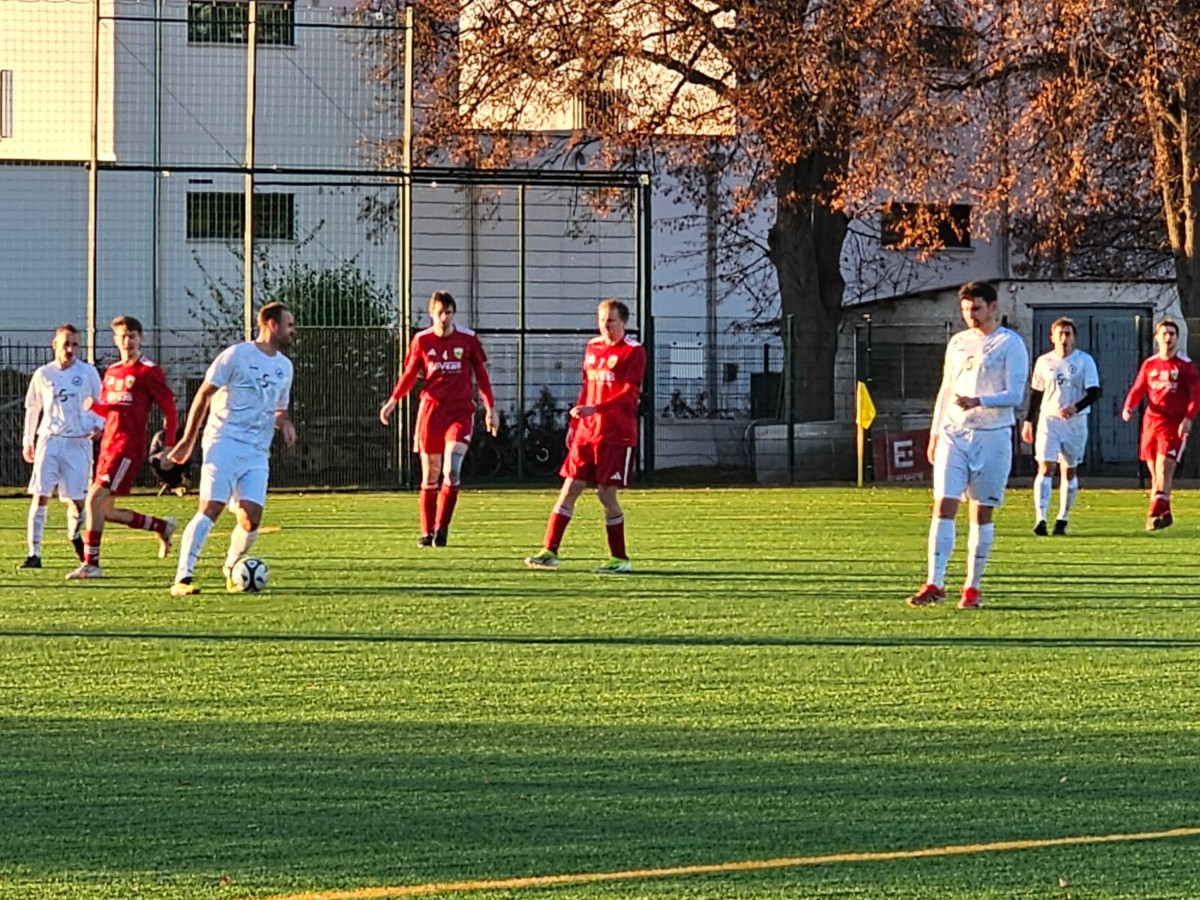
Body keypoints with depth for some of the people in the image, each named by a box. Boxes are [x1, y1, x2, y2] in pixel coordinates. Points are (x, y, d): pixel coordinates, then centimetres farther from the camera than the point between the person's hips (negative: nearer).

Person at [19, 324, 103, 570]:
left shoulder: (88, 372, 2)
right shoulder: (43, 375, 5)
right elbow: (32, 408, 17)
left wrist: (98, 424, -5)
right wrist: (28, 440, 18)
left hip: (78, 442, 0)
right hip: (49, 440, 0)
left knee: (77, 499, 1)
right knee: (40, 496, -9)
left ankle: (74, 536, 34)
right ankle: (34, 554, -8)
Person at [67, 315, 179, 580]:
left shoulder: (149, 372, -5)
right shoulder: (111, 372, 17)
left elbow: (169, 409, -5)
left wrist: (169, 447, -11)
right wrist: (94, 406, 3)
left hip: (129, 446, -8)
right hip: (108, 446, 8)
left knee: (94, 499, -18)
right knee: (105, 510, 10)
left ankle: (90, 563, -14)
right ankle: (161, 526, 29)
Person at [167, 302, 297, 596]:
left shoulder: (284, 366, 18)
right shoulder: (236, 355, -3)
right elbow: (203, 396, 1)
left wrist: (284, 423, 5)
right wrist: (188, 440, -1)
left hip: (257, 453, 6)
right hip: (224, 443, -6)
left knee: (251, 519, -7)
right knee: (210, 509, -16)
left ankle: (231, 568, 19)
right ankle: (182, 578, -19)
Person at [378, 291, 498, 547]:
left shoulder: (468, 339, 1)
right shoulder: (421, 340, 3)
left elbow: (481, 373, 9)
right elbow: (410, 374, 11)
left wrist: (490, 408, 7)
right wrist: (393, 401, 0)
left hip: (460, 412, -1)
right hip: (430, 412, 1)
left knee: (452, 470, -18)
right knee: (430, 475, 4)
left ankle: (442, 528, -12)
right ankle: (427, 532, 13)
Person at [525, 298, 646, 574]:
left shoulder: (633, 351, -6)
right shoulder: (593, 347, 15)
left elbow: (629, 393, -15)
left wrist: (595, 409, -25)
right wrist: (574, 423, 19)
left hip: (617, 434, -6)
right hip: (587, 430, 6)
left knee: (606, 493, -5)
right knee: (569, 489, 1)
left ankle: (619, 559, 7)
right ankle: (549, 552, 1)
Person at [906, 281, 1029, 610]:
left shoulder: (1010, 344, -2)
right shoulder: (957, 343, 15)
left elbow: (1015, 395, -9)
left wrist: (979, 402, -25)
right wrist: (934, 434, 18)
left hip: (992, 436, -4)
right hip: (953, 432, 4)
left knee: (982, 512, 1)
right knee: (943, 506, -7)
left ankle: (972, 588, 8)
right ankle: (934, 584, -11)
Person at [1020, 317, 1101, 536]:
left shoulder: (1084, 361, -1)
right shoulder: (1044, 362, 6)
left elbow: (1094, 392, -6)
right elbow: (1035, 392, 15)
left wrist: (1076, 407, -24)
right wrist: (1028, 421, 13)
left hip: (1075, 422, -1)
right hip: (1048, 420, 1)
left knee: (1069, 471, 8)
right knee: (1045, 467, -12)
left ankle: (1063, 519, 19)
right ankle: (1040, 519, -21)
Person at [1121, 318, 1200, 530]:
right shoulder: (1149, 365, 10)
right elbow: (1137, 390, 14)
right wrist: (1128, 407, -6)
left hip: (1174, 424, -5)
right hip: (1151, 422, 5)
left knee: (1164, 468, -17)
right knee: (1155, 472, 9)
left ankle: (1156, 513, -23)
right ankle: (1164, 513, 21)